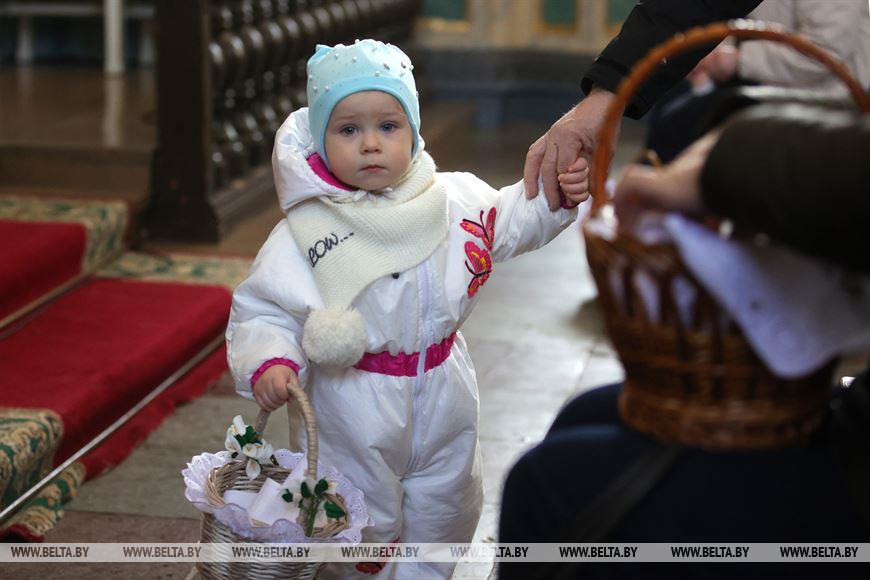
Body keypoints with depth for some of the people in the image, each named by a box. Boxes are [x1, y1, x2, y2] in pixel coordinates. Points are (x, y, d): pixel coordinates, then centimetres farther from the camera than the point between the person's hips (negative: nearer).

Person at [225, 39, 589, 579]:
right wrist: (267, 363, -31)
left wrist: (558, 195, -1)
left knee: (447, 514, 22)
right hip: (355, 408, -4)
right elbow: (265, 308, -14)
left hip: (444, 396, 5)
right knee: (363, 525, 9)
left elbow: (507, 222, 13)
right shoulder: (308, 231, -18)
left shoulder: (453, 199, -6)